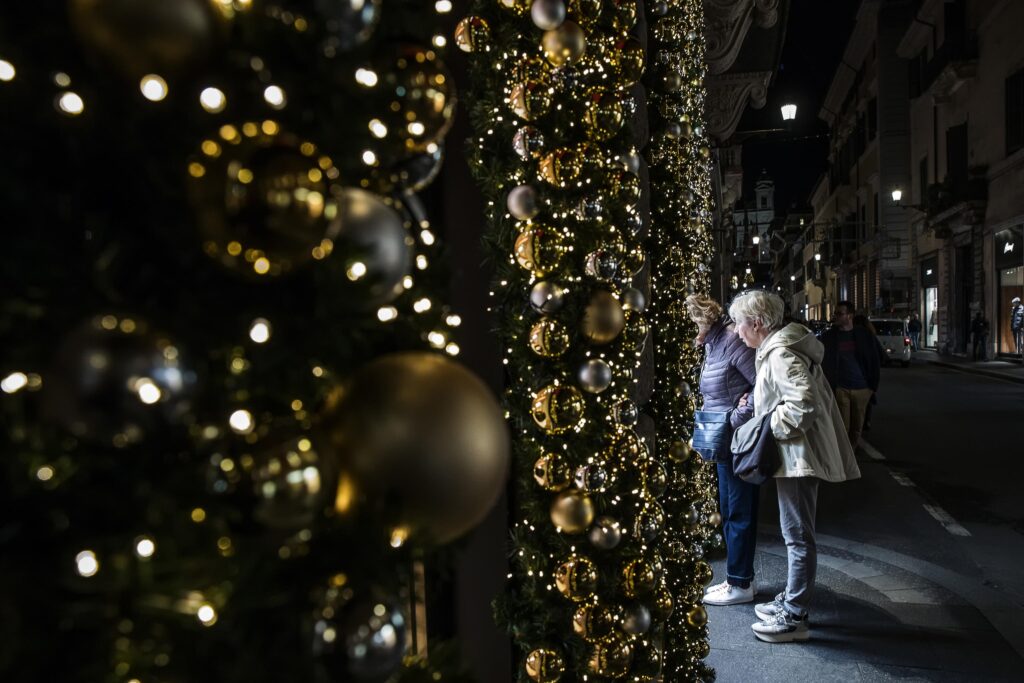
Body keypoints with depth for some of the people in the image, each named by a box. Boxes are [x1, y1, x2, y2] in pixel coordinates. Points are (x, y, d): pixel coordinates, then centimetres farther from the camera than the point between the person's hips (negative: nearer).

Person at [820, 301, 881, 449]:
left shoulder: (865, 335, 4)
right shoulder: (828, 337, 2)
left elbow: (874, 362, 8)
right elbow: (824, 364, 4)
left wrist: (874, 386, 4)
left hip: (862, 388, 2)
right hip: (840, 388, -1)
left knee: (857, 427, 9)